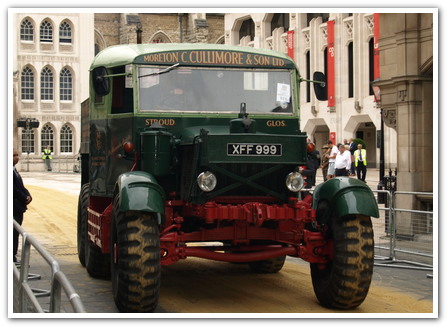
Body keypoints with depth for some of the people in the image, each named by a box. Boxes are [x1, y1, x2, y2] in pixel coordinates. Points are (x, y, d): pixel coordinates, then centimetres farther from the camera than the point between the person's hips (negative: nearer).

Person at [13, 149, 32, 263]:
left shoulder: (15, 170, 18)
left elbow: (21, 187, 19)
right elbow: (14, 189, -19)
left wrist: (28, 196, 1)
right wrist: (25, 198, -12)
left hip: (19, 208, 10)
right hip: (14, 208, -10)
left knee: (16, 234, 12)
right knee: (14, 233, -6)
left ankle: (14, 256, 17)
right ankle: (12, 258, -2)